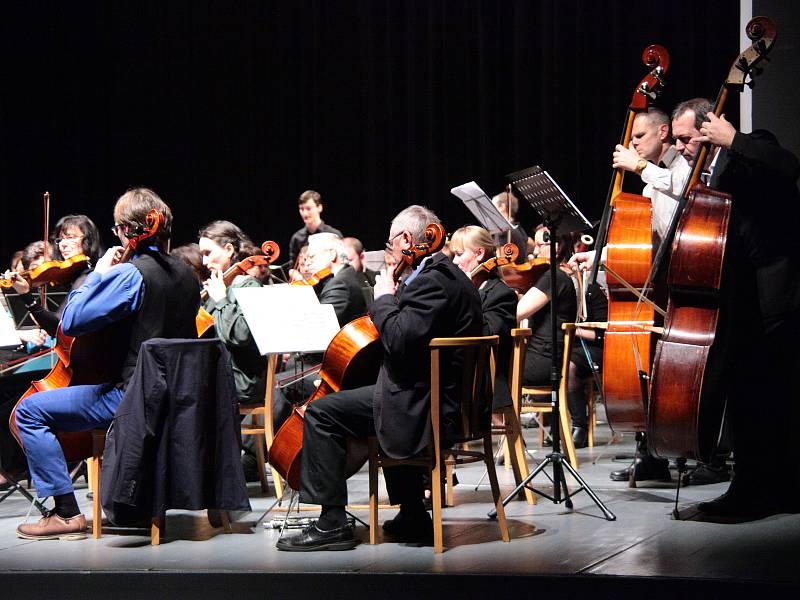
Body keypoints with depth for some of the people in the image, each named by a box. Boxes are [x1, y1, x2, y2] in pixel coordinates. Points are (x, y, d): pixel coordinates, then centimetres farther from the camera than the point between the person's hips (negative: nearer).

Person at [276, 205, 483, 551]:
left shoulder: (431, 280, -17)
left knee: (321, 413, -9)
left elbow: (400, 340, -27)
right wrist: (395, 299, 14)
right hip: (450, 400, 11)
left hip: (429, 406, -11)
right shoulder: (449, 274, 16)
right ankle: (413, 516, 36)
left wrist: (384, 298, -13)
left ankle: (332, 523, -8)